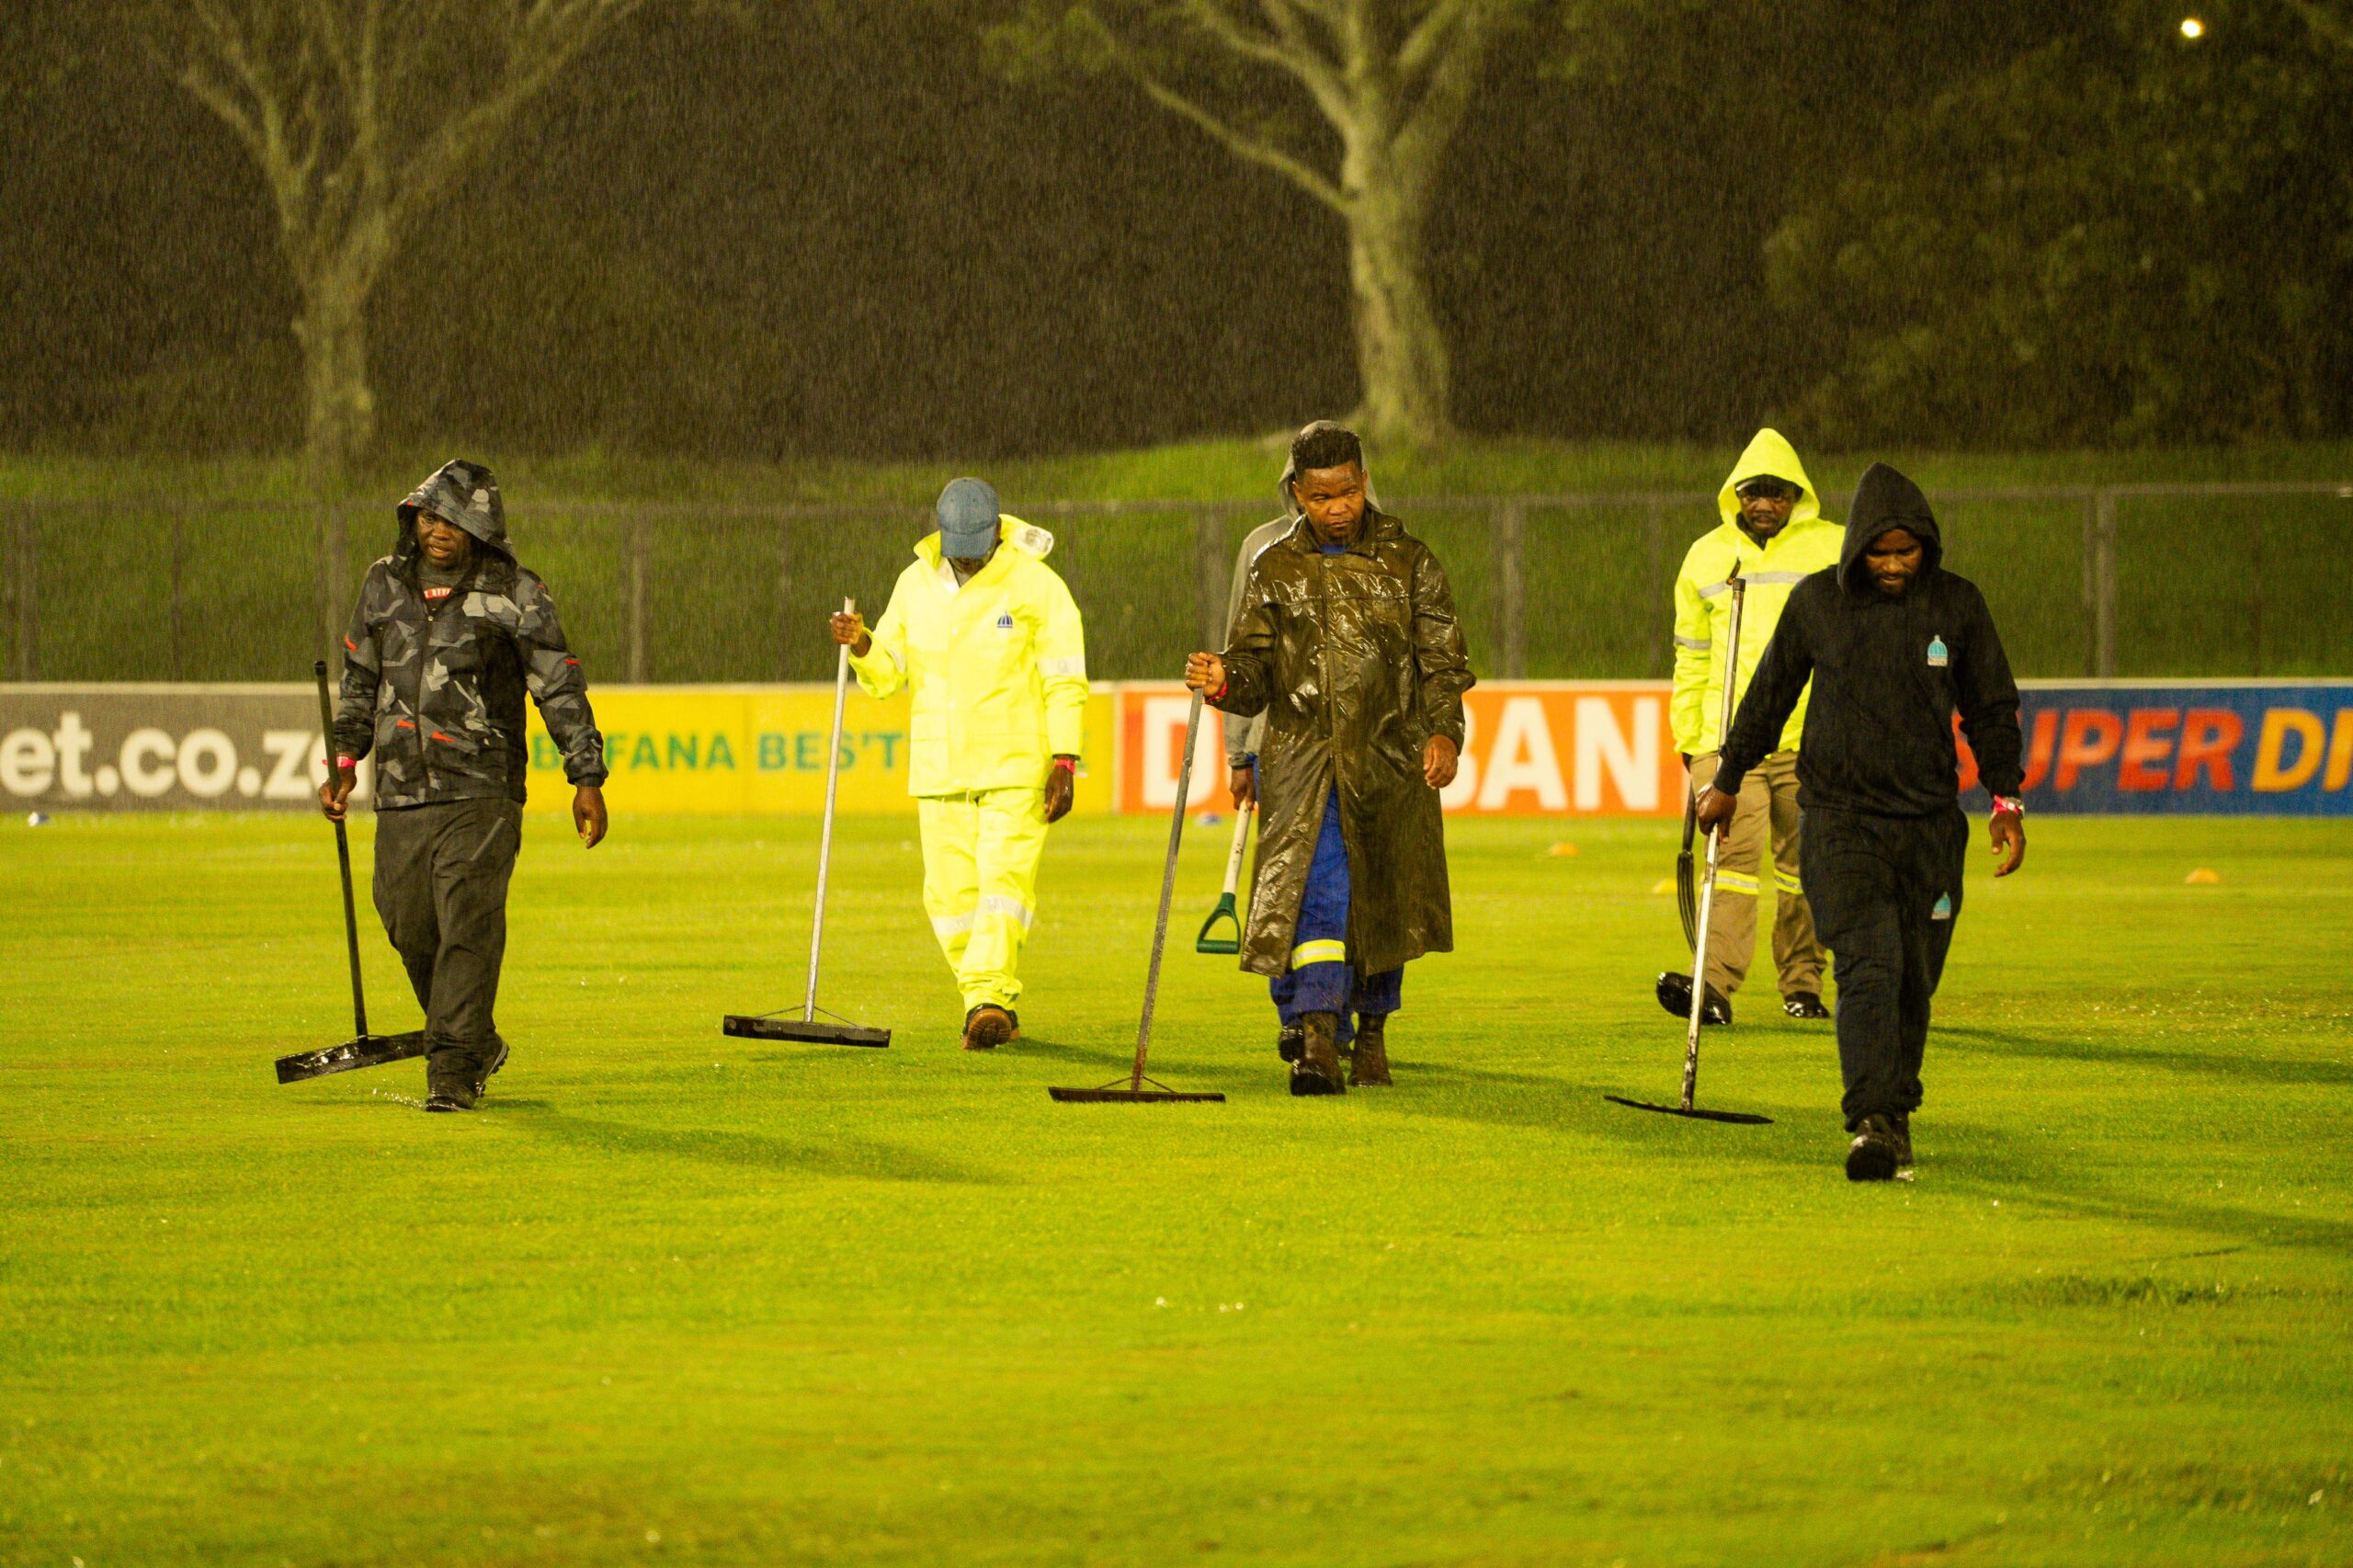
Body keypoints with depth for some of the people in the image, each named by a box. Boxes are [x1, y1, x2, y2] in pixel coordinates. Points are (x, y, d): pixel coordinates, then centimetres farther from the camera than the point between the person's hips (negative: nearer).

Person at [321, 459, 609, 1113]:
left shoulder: (512, 594, -2)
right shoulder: (385, 585, 11)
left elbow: (561, 688, 0)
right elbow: (360, 680, 22)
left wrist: (586, 778, -4)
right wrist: (344, 760, 13)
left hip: (481, 795, -5)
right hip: (401, 796, 5)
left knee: (468, 929, -13)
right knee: (411, 929, 5)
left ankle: (453, 1071, -12)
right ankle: (478, 1044, 26)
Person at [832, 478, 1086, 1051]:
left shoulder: (1036, 585, -6)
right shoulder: (915, 584, 8)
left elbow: (1064, 682, -5)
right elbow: (887, 674, 14)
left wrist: (1064, 762, -12)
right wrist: (862, 646, -9)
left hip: (1016, 766, -4)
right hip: (940, 768, 4)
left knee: (1005, 876, -16)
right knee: (950, 892, 3)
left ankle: (990, 997, -17)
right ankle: (993, 1006, 15)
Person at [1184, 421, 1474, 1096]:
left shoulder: (1408, 562, 6)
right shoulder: (1276, 569, 8)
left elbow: (1442, 661, 4)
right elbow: (1255, 673, 6)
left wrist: (1444, 733, -12)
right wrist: (1223, 681, -17)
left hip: (1389, 761, 1)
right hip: (1301, 759, -1)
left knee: (1383, 903, 8)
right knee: (1315, 892, -15)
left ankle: (1371, 1026, 30)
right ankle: (1318, 1043, -21)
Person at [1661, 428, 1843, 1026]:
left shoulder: (1833, 550, 4)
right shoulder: (1706, 556, 11)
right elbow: (1692, 657, 18)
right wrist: (1687, 738, 14)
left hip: (1810, 741, -1)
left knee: (1803, 865, 5)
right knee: (1733, 855, -12)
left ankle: (1802, 986, 16)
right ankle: (1715, 986, -20)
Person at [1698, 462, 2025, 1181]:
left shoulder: (1958, 605, 2)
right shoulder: (1817, 603, 0)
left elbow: (1992, 709, 11)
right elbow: (1768, 697, 13)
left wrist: (2006, 799, 3)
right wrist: (1727, 782, 21)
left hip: (1929, 823, 2)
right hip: (1840, 817, -2)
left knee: (1914, 978, 5)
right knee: (1868, 965, -17)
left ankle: (1898, 1111, 22)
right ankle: (1872, 1123, -24)